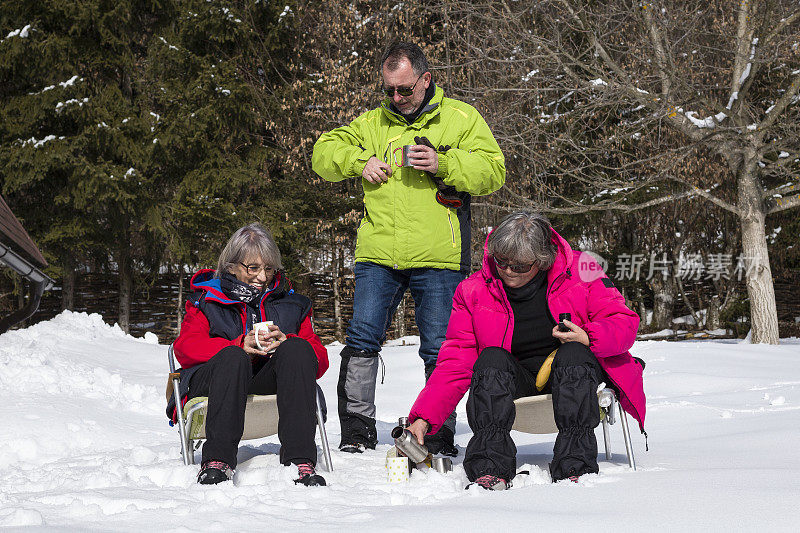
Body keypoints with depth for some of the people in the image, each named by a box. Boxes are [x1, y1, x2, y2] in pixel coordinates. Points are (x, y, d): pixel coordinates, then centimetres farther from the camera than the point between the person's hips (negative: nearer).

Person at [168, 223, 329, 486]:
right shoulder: (207, 299, 17)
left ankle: (300, 460, -41)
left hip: (270, 382, 2)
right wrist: (240, 346, -18)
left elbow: (319, 359, 10)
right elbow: (186, 348, -2)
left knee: (297, 349, -29)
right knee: (233, 357, -35)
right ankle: (218, 460, -47)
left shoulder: (291, 303, 22)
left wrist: (285, 344, -13)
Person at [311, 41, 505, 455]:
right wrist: (360, 162, 0)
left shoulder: (461, 118, 7)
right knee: (362, 339, -5)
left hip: (437, 256, -2)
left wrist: (443, 163, -15)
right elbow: (323, 153, 19)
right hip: (377, 254, 3)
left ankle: (440, 436, 10)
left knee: (440, 350, -1)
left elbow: (492, 171, -1)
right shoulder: (373, 122, 17)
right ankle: (356, 431, 4)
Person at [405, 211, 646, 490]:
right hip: (515, 380, 1)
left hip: (577, 373, -1)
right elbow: (455, 363, -3)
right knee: (492, 359, -29)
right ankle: (490, 468, -40)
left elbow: (625, 322, -3)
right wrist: (423, 417, -14)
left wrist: (589, 339, -25)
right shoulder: (473, 292, -2)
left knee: (572, 354, -33)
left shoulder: (579, 271, -6)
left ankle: (575, 465, -41)